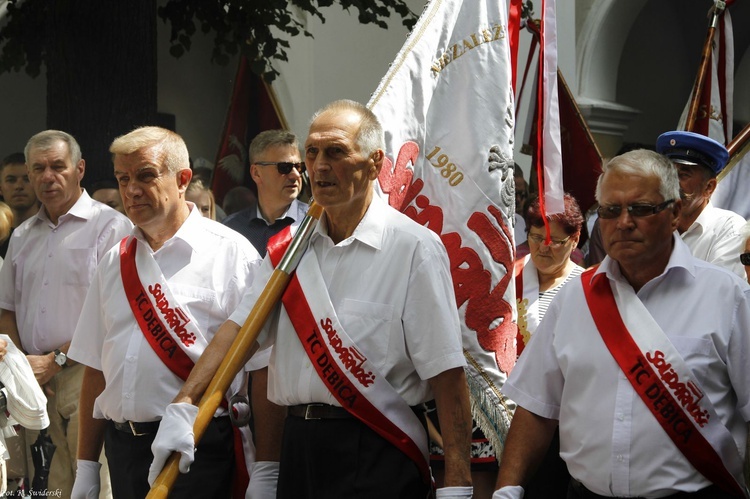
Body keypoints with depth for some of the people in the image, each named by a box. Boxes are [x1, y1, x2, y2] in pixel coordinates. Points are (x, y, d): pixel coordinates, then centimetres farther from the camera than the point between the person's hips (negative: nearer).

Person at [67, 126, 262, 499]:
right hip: (123, 449, 5)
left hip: (198, 452, -5)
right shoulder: (115, 262, 13)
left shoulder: (231, 254, -6)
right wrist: (86, 467, 12)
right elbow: (96, 367, 15)